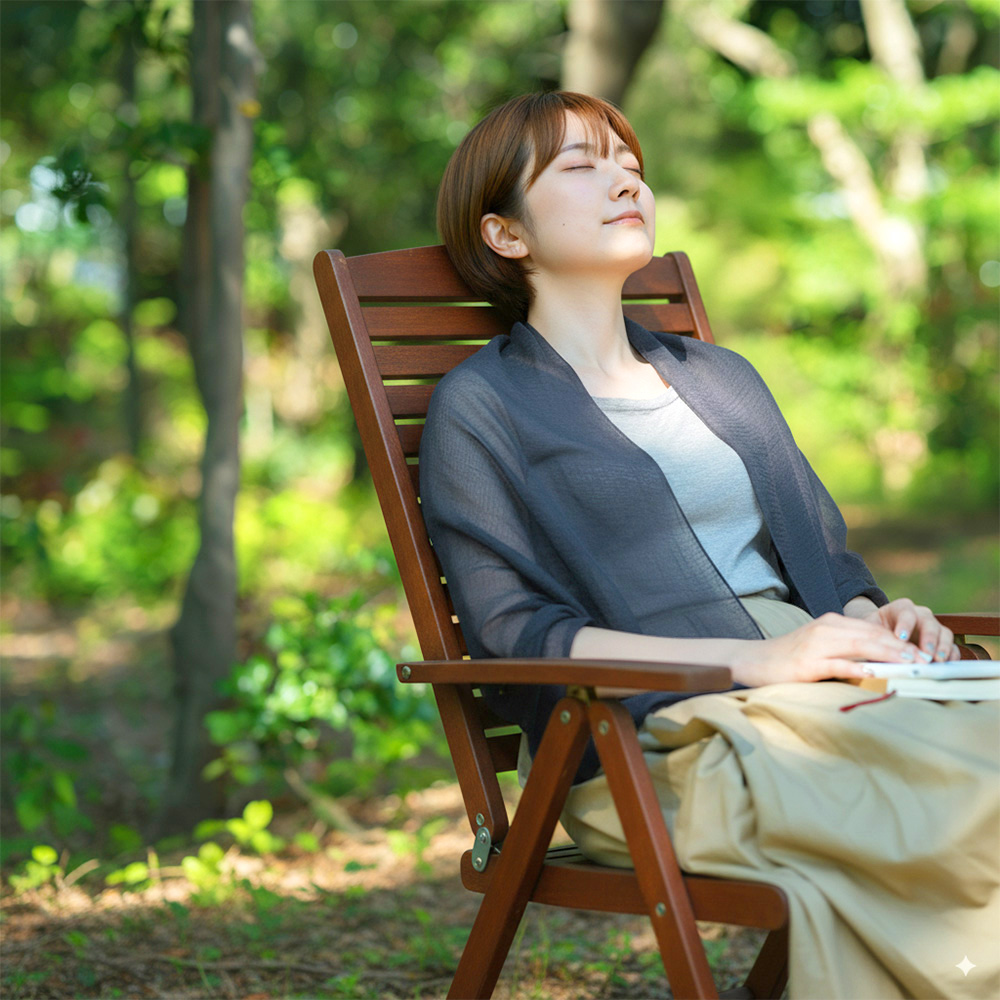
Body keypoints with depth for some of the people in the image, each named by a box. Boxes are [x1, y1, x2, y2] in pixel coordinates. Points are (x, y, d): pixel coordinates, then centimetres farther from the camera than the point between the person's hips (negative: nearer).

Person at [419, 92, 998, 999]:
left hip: (819, 684, 7)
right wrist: (759, 660, -14)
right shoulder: (479, 407, 7)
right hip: (663, 737, -6)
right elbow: (514, 632, -4)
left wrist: (874, 617, 2)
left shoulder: (721, 378, 29)